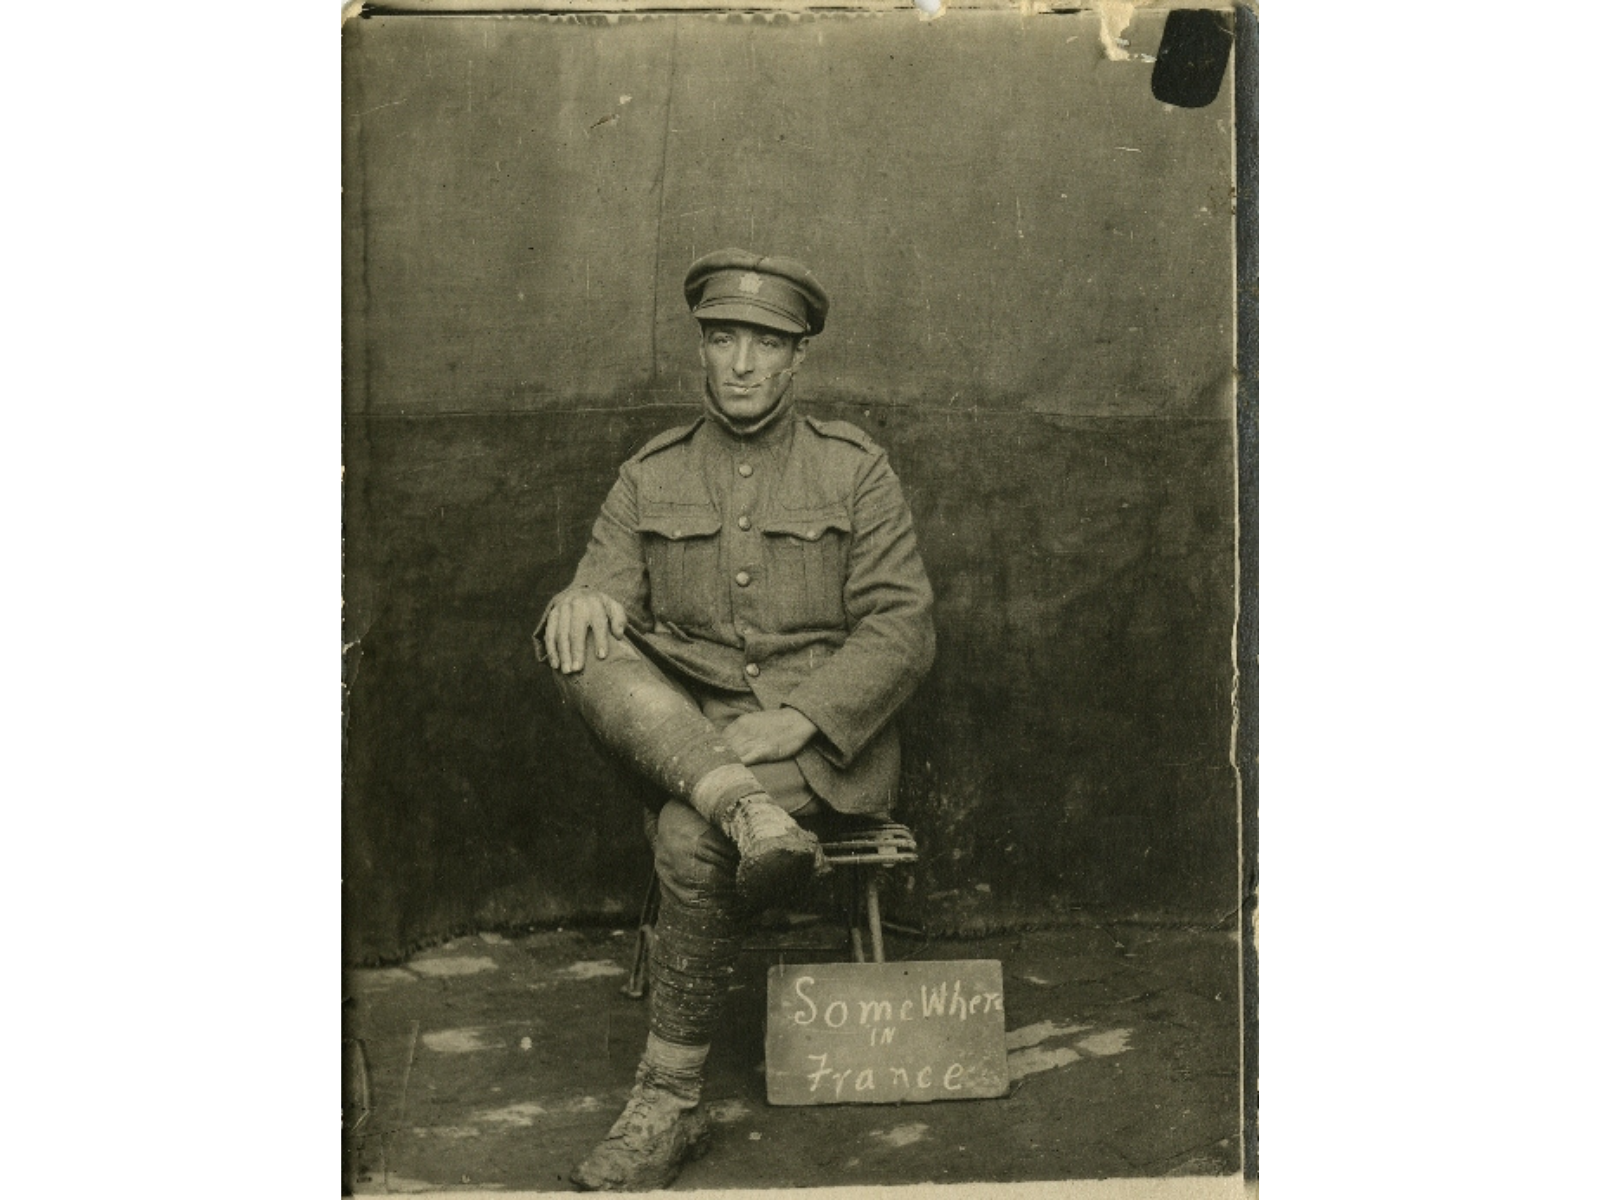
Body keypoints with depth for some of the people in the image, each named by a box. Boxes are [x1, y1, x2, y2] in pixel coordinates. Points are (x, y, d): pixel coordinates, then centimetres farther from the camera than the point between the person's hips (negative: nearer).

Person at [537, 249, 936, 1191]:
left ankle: (669, 1106, -16)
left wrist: (794, 721, -17)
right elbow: (601, 599, 5)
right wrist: (583, 602, -23)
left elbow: (903, 629, -2)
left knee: (689, 837, -30)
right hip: (685, 730, 3)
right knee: (585, 649, -25)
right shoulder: (651, 478, 12)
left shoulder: (853, 467, 5)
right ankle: (749, 818, -40)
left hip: (829, 736, -3)